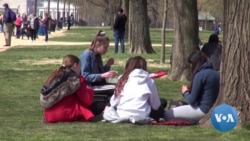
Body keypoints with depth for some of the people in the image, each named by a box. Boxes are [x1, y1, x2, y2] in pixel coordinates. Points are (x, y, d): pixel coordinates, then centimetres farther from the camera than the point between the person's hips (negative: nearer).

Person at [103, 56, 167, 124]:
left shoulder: (123, 79, 6)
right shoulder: (149, 81, 1)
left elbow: (113, 102, 5)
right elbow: (155, 105, 5)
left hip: (121, 115, 1)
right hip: (141, 117, -1)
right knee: (163, 102, 19)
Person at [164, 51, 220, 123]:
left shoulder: (200, 75, -16)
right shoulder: (215, 73, 8)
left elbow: (192, 100, -14)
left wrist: (185, 92, 6)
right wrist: (191, 90, 13)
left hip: (203, 110, -9)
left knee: (168, 114, -3)